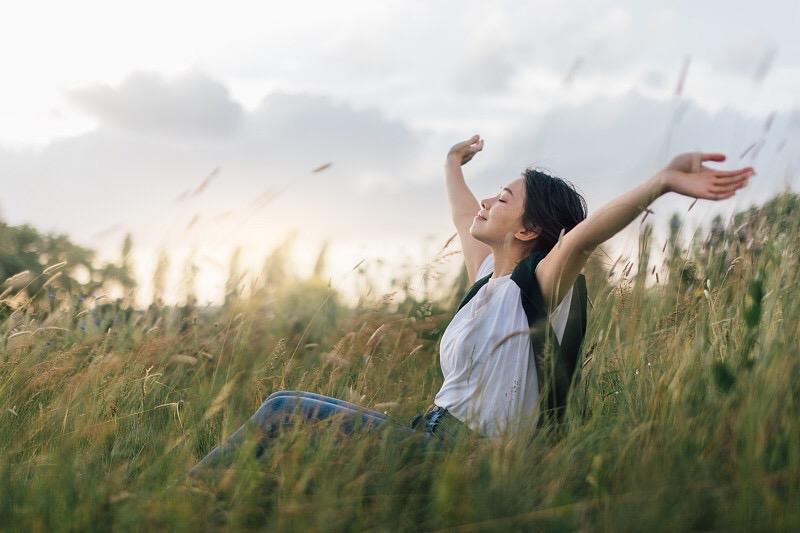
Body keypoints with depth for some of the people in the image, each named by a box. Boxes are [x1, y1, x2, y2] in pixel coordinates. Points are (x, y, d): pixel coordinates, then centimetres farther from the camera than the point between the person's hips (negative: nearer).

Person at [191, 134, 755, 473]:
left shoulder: (537, 287, -14)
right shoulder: (489, 279, 9)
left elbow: (582, 235, -34)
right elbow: (465, 217, 29)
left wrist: (664, 180, -48)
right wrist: (453, 166, 46)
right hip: (431, 435, 8)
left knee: (284, 410, -7)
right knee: (284, 409, 6)